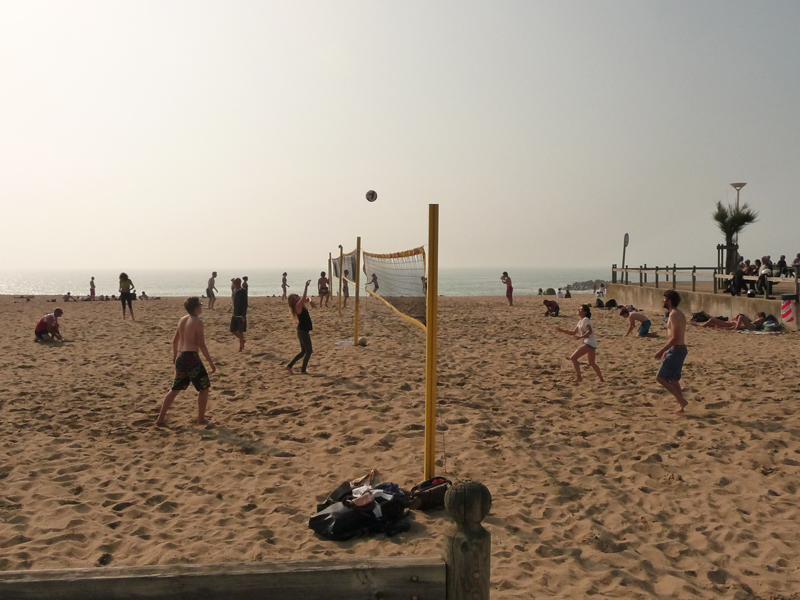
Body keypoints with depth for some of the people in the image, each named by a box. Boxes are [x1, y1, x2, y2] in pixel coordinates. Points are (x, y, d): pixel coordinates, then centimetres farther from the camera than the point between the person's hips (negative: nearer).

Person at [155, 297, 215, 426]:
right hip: (191, 357, -8)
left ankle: (161, 418, 17)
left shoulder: (182, 320, 12)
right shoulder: (198, 321, -11)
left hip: (180, 357, 8)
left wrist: (174, 355, 36)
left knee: (175, 389, 17)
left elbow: (175, 340, 20)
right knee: (204, 388, 7)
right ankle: (201, 419, 10)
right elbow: (201, 345, -14)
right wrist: (210, 362, -10)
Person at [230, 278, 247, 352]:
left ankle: (241, 347, 12)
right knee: (232, 330, 8)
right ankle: (242, 340, 28)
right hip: (235, 314, 7)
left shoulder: (243, 291, -13)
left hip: (241, 315, -7)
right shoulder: (235, 290, 9)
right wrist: (233, 311, 17)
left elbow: (245, 304, -16)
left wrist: (243, 316, -19)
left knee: (240, 332, -1)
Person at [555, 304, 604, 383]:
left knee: (573, 358, -12)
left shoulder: (585, 320, -10)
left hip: (590, 343, -10)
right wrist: (562, 331, 13)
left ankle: (578, 377, -9)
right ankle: (601, 379, 31)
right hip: (591, 344, 10)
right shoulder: (580, 321, 17)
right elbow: (573, 333, 20)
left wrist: (580, 337, -31)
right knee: (592, 363, 22)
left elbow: (590, 331, -23)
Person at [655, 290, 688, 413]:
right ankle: (680, 406, 18)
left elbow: (675, 337, -23)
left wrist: (662, 351, -20)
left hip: (676, 350, -10)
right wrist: (667, 350, 22)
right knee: (674, 380, 15)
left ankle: (681, 400, -6)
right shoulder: (680, 314, 14)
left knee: (660, 377, -6)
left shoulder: (674, 315, -17)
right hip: (680, 349, 10)